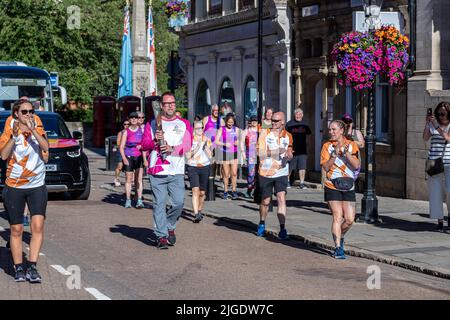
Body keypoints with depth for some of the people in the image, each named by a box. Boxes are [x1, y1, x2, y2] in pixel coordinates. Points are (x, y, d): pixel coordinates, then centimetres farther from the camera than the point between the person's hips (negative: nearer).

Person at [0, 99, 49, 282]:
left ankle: (32, 267, -12)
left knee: (38, 226, -14)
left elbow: (45, 147, -14)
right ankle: (18, 268, 15)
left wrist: (32, 130, -25)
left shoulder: (38, 130, 5)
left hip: (37, 186, 1)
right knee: (16, 230, 4)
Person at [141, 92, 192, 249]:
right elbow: (144, 145, 5)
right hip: (157, 171, -1)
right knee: (159, 204, -3)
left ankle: (170, 227, 21)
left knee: (179, 202, -5)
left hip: (176, 171, 1)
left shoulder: (184, 124, 11)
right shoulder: (152, 124, 10)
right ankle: (161, 236, 1)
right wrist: (155, 141, -15)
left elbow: (187, 145, 0)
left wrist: (172, 148, -17)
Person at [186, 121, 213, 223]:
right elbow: (188, 156, -9)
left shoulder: (207, 140, 8)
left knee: (202, 192, 8)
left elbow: (210, 156, 2)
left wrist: (206, 146, -10)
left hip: (205, 167, 3)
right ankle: (196, 215, -21)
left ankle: (199, 211, 31)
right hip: (192, 168, -3)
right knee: (195, 190, -16)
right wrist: (198, 146, -15)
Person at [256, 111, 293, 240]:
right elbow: (261, 153, -10)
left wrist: (289, 154, -9)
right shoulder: (265, 134, -3)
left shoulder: (287, 136, 5)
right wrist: (277, 151, -19)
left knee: (281, 198, -14)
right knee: (265, 201, 10)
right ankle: (262, 224, 35)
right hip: (266, 172, -1)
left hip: (281, 172, 1)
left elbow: (289, 155, 15)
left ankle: (282, 229, -13)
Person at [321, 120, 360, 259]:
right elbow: (326, 167, -6)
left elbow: (356, 165, -8)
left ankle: (339, 237, 28)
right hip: (332, 187, -2)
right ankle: (338, 248, -5)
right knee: (337, 217, -10)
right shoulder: (327, 146, 2)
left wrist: (345, 151, -17)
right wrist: (335, 153, -16)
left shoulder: (352, 145, 4)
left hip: (348, 187, 2)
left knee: (349, 219, 0)